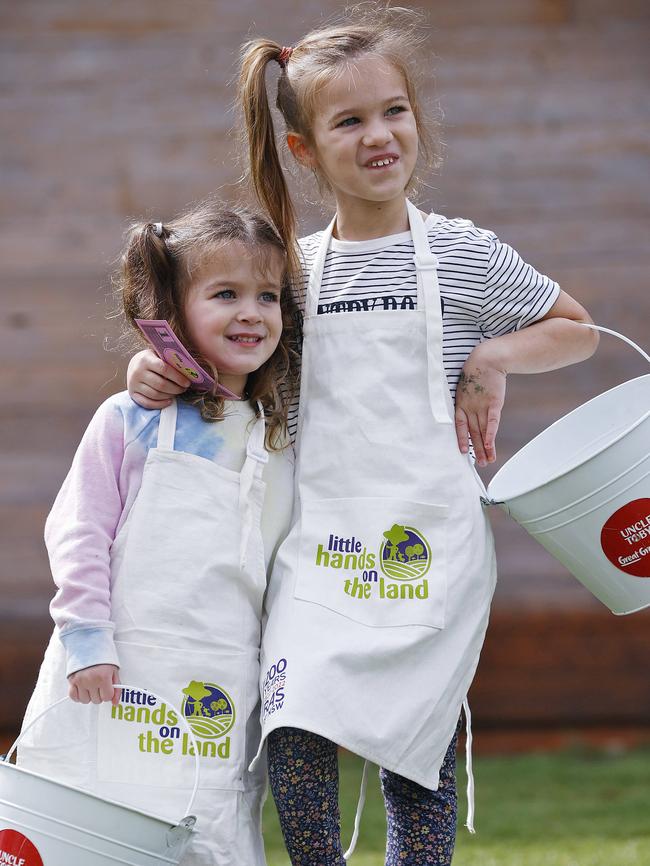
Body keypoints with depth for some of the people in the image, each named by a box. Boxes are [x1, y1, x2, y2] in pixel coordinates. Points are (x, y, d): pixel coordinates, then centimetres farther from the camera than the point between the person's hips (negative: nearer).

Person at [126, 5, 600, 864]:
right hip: (319, 540, 2)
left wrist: (495, 355, -3)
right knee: (295, 735, -15)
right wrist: (158, 365, 3)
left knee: (415, 758, -2)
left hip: (428, 542, -2)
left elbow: (577, 329, 14)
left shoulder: (463, 255, 3)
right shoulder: (295, 269, 10)